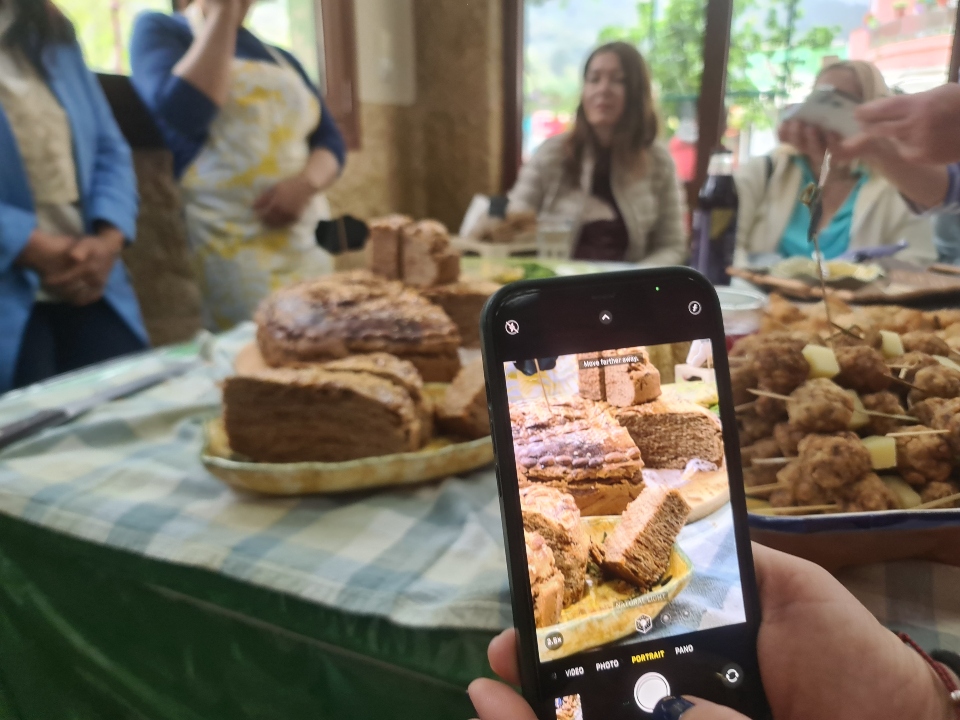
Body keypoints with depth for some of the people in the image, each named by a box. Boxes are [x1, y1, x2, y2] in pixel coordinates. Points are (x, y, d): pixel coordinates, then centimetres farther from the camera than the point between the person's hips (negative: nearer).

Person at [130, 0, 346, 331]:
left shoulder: (282, 58, 20)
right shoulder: (158, 29, 6)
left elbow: (330, 141, 11)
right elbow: (185, 113, -14)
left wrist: (306, 182, -11)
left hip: (306, 240, 5)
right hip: (226, 244, -5)